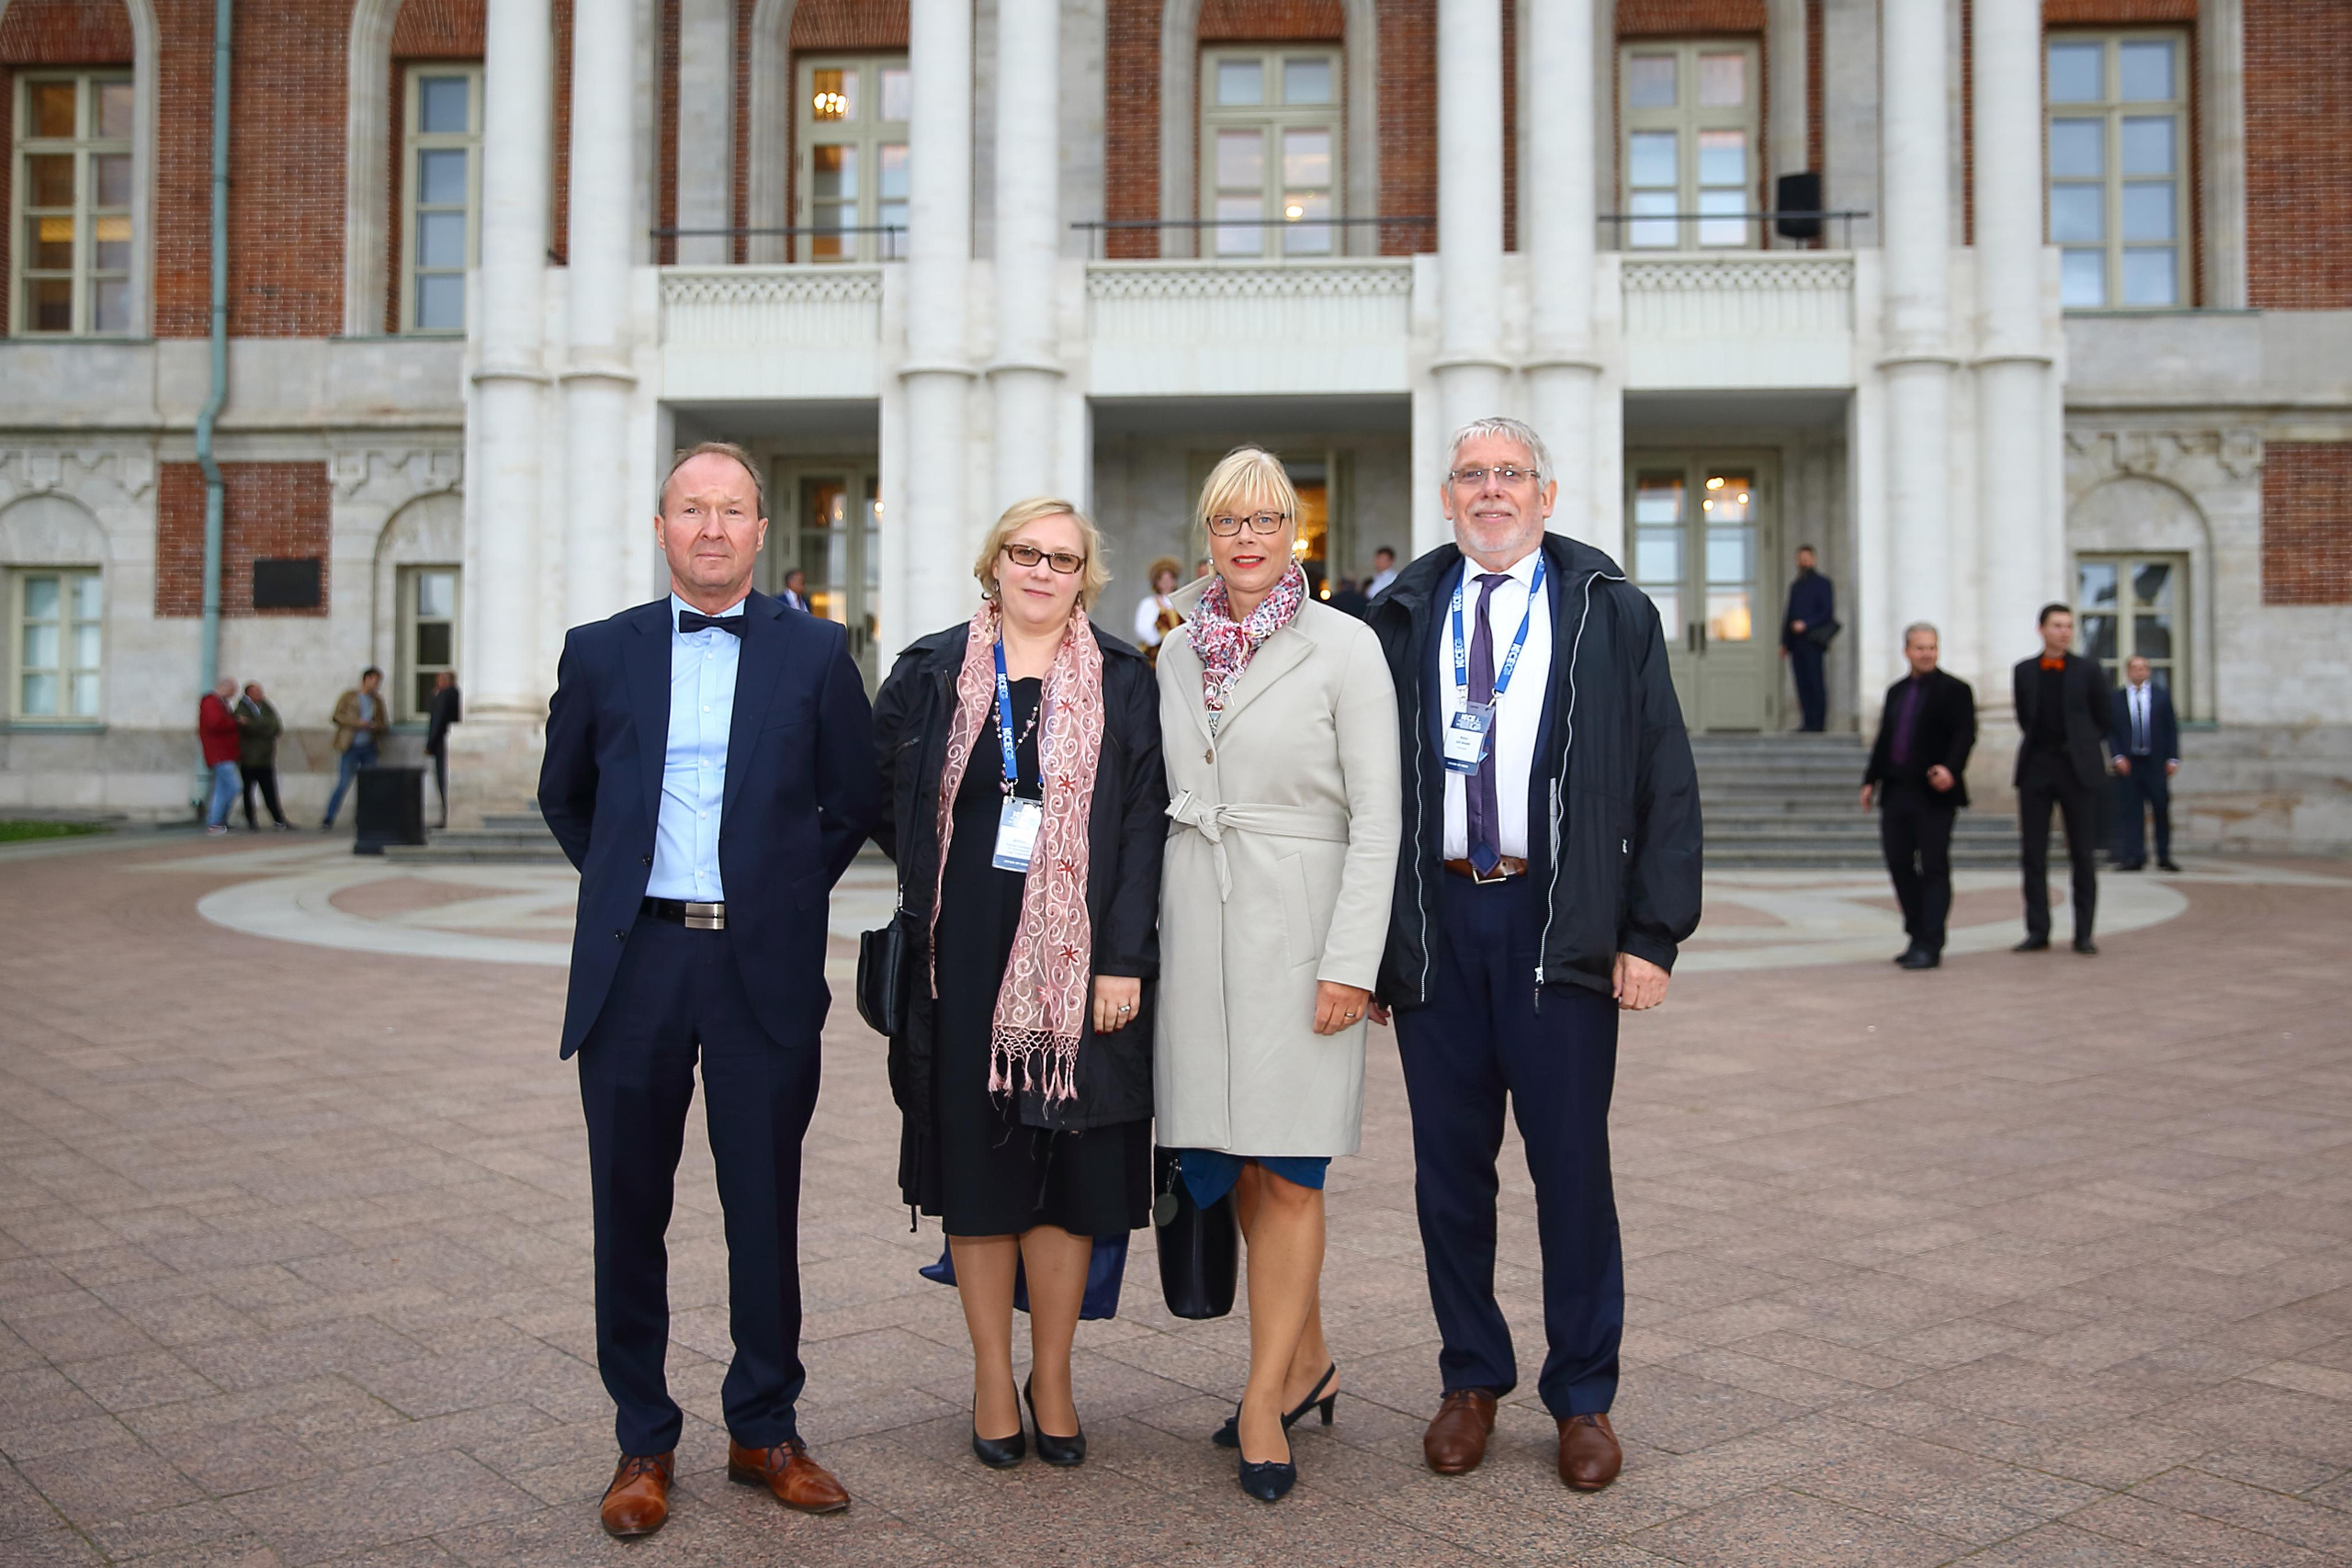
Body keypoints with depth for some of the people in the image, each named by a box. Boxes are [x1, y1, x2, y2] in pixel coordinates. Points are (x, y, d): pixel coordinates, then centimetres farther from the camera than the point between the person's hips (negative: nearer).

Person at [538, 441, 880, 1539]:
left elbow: (856, 802, 11)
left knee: (766, 1211, 7)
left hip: (765, 966, -1)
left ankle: (764, 1429, 23)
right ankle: (643, 1442, 23)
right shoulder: (601, 652, 7)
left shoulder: (815, 653, 4)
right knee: (629, 1212, 8)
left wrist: (791, 890, 5)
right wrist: (622, 887, 11)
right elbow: (564, 798, 19)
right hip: (633, 965, 1)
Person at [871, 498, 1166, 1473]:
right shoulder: (933, 671, 5)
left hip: (1077, 955, -1)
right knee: (976, 1155, 6)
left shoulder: (1123, 682, 2)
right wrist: (935, 877, 8)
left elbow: (1143, 825, -3)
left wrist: (1124, 959, -10)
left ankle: (1052, 1376, 20)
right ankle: (993, 1376, 20)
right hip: (964, 953, 1)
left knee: (1067, 1159, 4)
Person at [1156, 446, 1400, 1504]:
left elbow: (1377, 819, -7)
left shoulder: (1343, 647, -4)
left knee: (1286, 1171, -2)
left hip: (1296, 926, -5)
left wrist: (1350, 963, -14)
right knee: (1238, 1167, 11)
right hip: (1195, 927, 5)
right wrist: (1145, 941, 12)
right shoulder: (1177, 653, 11)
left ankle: (1265, 1401, 11)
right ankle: (1306, 1364, 29)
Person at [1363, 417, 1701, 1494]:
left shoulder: (1610, 614, 5)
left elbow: (1665, 783, 2)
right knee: (1450, 1164, 9)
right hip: (1433, 922, 2)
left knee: (1571, 1164, 5)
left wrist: (1652, 934, -6)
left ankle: (1583, 1397, 21)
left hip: (1559, 925, -1)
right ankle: (1472, 1379, 26)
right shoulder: (1401, 617, 8)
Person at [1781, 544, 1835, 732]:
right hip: (1796, 642, 6)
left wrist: (1806, 624, -16)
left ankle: (1817, 722, -8)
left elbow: (1828, 611, -5)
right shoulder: (1795, 586, 21)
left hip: (1812, 641, -6)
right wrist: (1784, 642, 16)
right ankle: (1808, 722, 5)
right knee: (1802, 683, 3)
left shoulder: (1822, 583, 2)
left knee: (1815, 682, -8)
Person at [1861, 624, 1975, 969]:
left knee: (1933, 868, -4)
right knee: (1899, 864, 8)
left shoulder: (1954, 690, -2)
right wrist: (1871, 779, 14)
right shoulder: (1896, 691, 17)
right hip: (1896, 792, 6)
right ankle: (1917, 937, 20)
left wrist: (1951, 769, -26)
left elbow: (1965, 735, -11)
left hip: (1933, 795, -6)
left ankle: (1930, 945, -2)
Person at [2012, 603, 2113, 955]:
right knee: (2032, 853, 0)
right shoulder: (2024, 671, 8)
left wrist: (2081, 746, 7)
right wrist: (2041, 745, 11)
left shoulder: (2088, 670, 3)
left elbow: (2105, 720, 9)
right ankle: (2038, 931, 7)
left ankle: (2083, 933, 7)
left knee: (2083, 854, 1)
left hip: (2077, 769, -1)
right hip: (2036, 768, 2)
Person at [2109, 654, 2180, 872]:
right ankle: (2134, 858, 3)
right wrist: (2118, 756, -7)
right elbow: (2111, 731, 4)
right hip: (2128, 763, -1)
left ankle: (2164, 858, 9)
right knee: (2131, 811, -1)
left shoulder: (2162, 696, 9)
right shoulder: (2115, 698, 5)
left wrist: (2173, 758, 0)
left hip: (2156, 763, 1)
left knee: (2162, 809, 1)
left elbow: (2172, 728, 8)